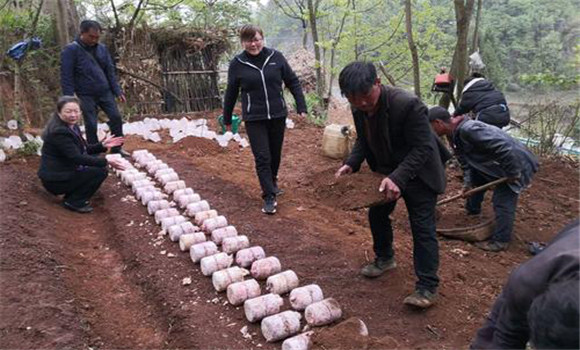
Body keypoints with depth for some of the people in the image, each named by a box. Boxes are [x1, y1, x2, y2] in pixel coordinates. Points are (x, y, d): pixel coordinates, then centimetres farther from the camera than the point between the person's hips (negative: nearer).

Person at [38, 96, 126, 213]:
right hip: (55, 180, -10)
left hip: (64, 172, 10)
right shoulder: (59, 132, -23)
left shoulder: (71, 126, 7)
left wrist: (103, 145, -2)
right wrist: (106, 162, -31)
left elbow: (85, 150, 13)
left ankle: (71, 196, 13)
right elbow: (77, 157, -29)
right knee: (100, 171, -15)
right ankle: (74, 202, -5)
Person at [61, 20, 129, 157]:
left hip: (105, 92, 4)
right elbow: (66, 76, -10)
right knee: (91, 125, 1)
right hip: (86, 95, -4)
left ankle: (117, 148, 16)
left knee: (116, 117, 0)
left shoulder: (102, 48, 6)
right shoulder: (71, 50, -9)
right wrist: (69, 99, -14)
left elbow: (110, 71, 11)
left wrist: (117, 91, 5)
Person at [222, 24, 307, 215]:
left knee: (275, 154, 15)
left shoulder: (276, 57, -2)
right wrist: (227, 118, 11)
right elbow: (231, 93, 5)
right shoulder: (237, 64, -4)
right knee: (262, 158, -4)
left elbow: (292, 82, 4)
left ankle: (272, 182, 40)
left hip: (278, 116, 2)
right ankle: (269, 197, 5)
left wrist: (301, 106, -2)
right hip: (254, 119, -2)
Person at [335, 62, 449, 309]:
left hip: (417, 173, -7)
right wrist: (352, 163, -15)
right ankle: (384, 258, 41)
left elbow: (423, 147, -29)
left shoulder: (407, 105, -33)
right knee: (377, 214, 17)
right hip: (386, 171, 7)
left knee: (422, 228, -4)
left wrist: (398, 177, -40)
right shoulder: (359, 108, -11)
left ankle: (427, 286, 6)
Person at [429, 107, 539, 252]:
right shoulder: (456, 133, 1)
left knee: (503, 202, -10)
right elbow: (466, 161, 10)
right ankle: (472, 211, 39)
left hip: (514, 164, -10)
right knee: (476, 180, 21)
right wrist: (467, 182, 1)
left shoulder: (468, 130, -34)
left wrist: (512, 173, -28)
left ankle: (500, 241, 0)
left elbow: (503, 147, -37)